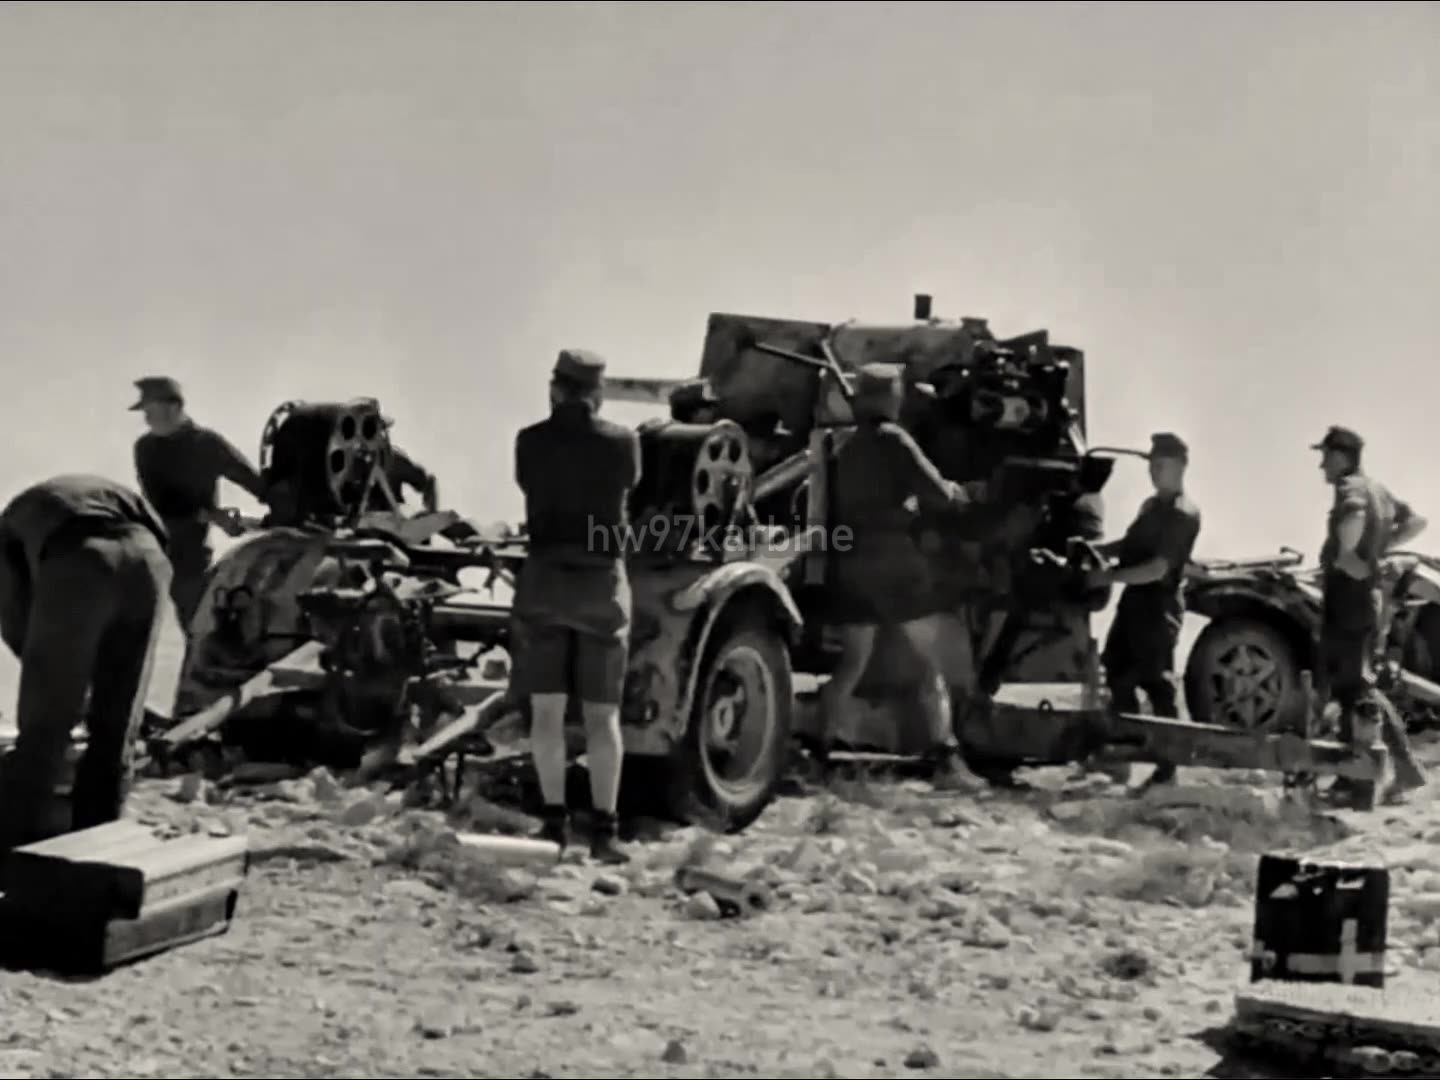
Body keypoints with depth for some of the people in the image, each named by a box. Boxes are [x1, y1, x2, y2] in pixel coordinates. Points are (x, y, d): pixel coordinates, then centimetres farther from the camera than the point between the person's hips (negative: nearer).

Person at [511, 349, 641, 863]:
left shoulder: (531, 440, -2)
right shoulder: (621, 441, -3)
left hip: (544, 577, 0)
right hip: (602, 580, 0)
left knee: (547, 709, 7)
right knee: (602, 714, 3)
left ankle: (554, 820, 5)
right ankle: (604, 828, -3)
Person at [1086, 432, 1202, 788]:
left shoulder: (1183, 514, -15)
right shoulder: (1152, 505, 15)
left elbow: (1157, 569, -22)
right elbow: (1130, 545, 26)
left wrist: (1108, 577, -22)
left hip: (1158, 604, -10)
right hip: (1134, 599, 10)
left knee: (1158, 684, -5)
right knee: (1118, 674, 14)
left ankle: (1166, 769, 0)